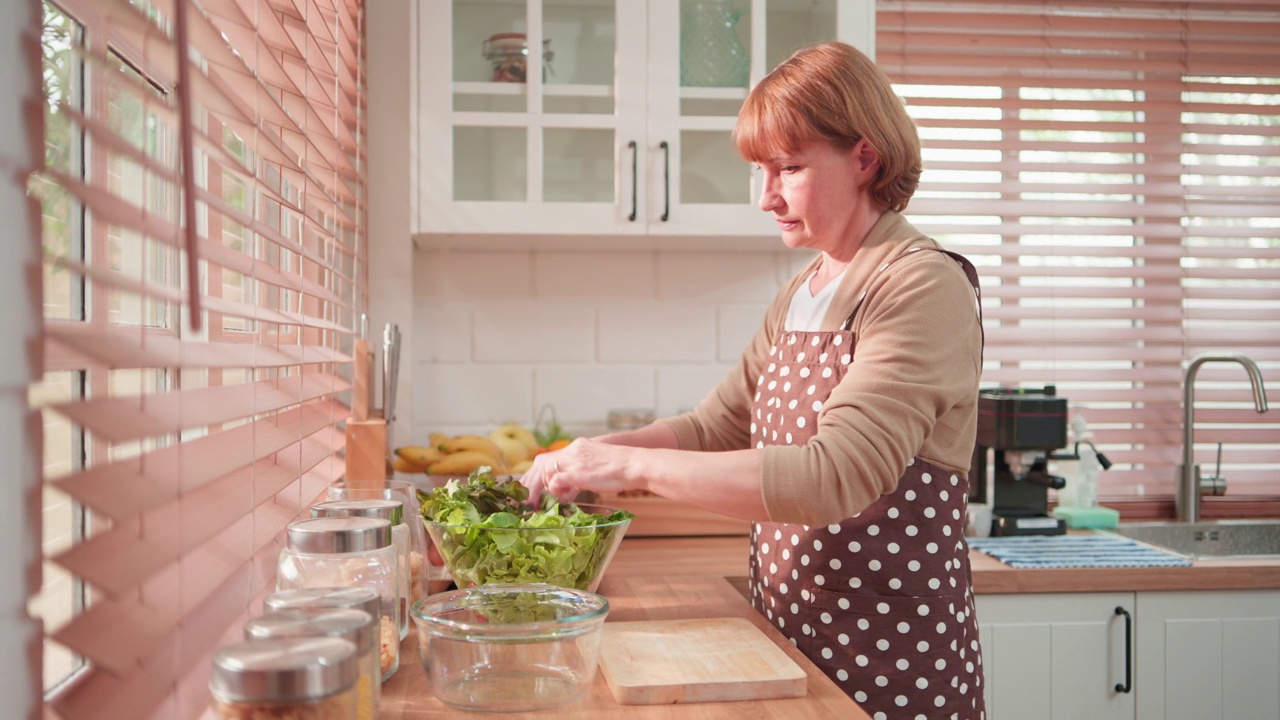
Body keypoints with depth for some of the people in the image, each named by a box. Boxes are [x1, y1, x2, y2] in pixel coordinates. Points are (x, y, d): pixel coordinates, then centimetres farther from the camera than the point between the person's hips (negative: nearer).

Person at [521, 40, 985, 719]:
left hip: (892, 660, -7)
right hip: (790, 640, 7)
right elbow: (716, 424, 11)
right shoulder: (797, 294, 9)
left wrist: (634, 465, -28)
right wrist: (589, 456, -4)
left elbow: (833, 476, -28)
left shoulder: (923, 287, -17)